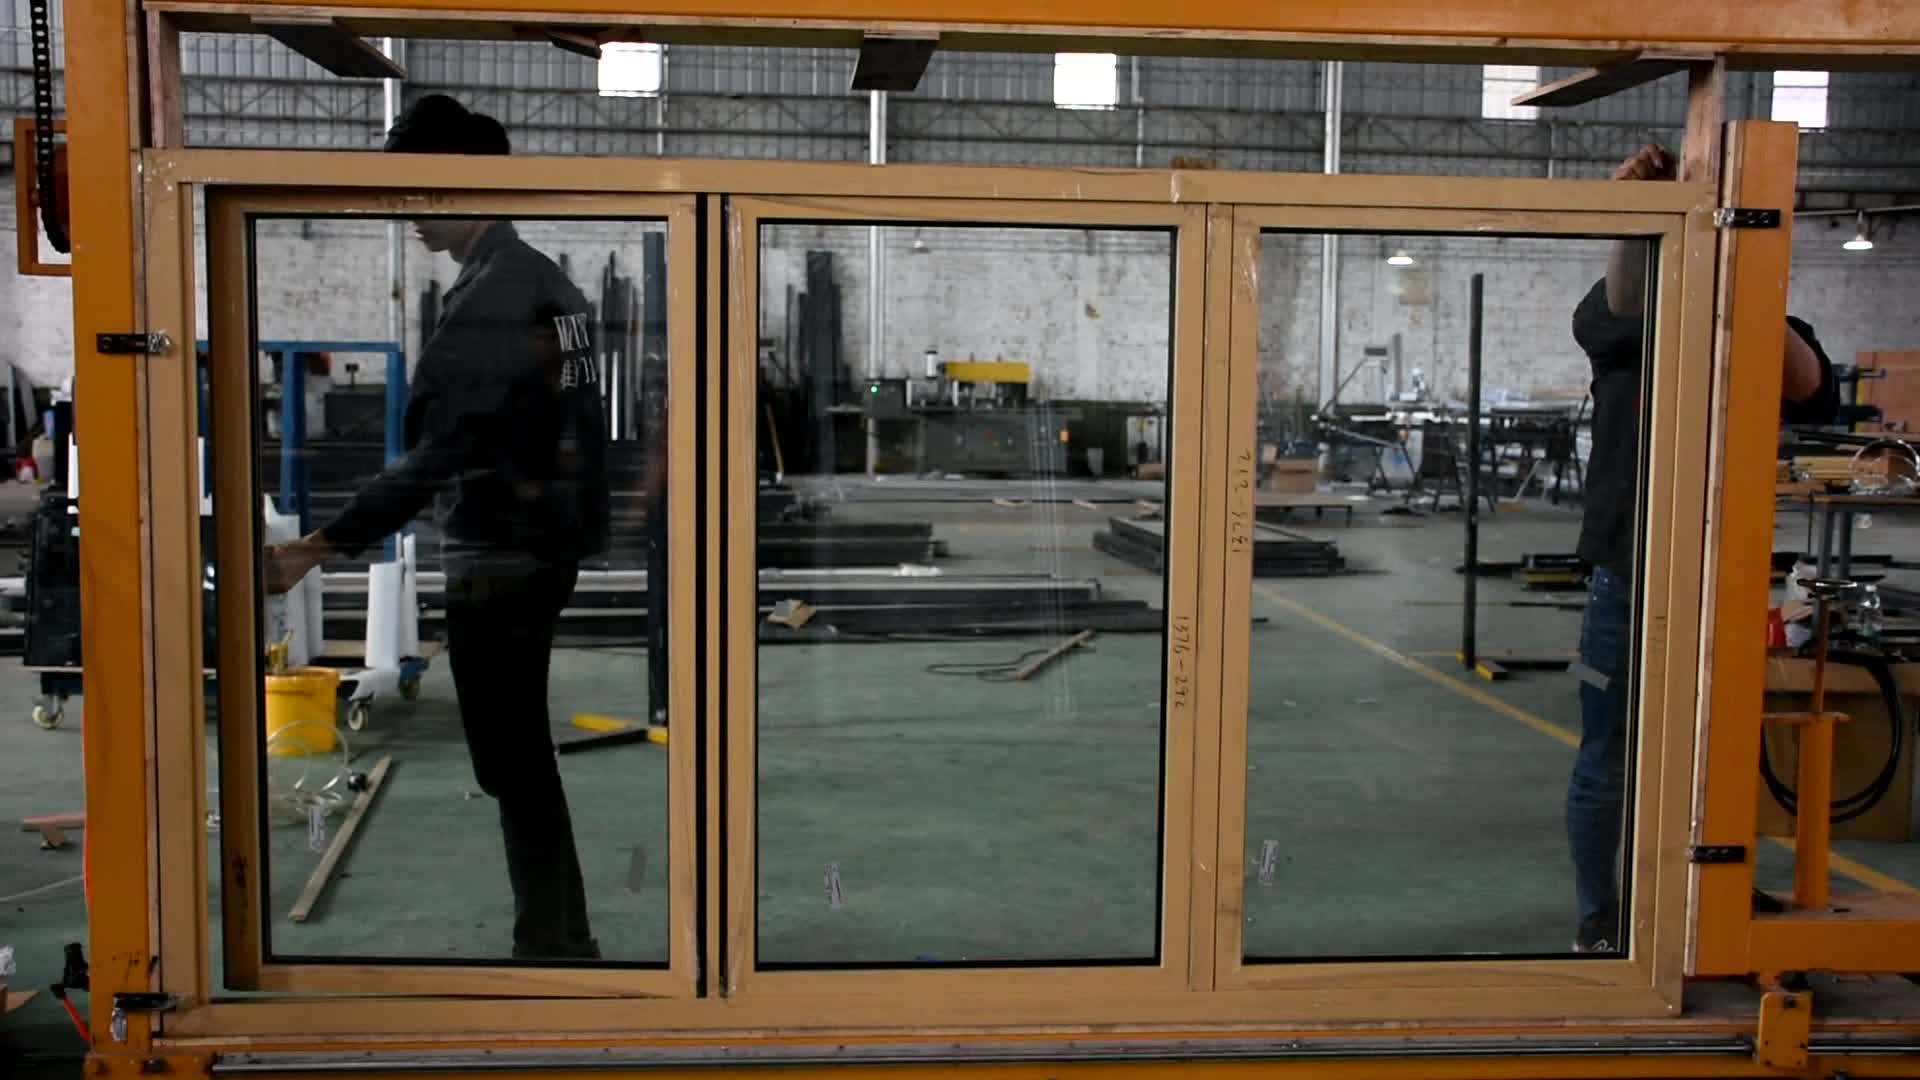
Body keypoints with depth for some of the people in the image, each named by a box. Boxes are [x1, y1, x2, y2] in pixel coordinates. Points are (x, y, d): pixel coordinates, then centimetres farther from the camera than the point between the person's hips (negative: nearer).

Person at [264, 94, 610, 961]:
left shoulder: (489, 296, -18)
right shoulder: (547, 281, 11)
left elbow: (435, 456, -24)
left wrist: (320, 548, -24)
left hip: (498, 560, -10)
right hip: (540, 547, 10)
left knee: (515, 766, -1)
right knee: (523, 758, 16)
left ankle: (555, 944, 8)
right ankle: (560, 938, 25)